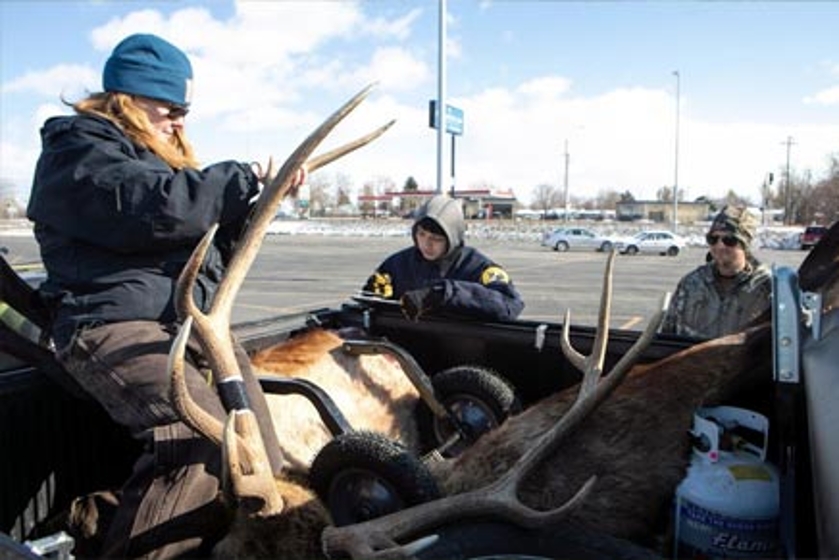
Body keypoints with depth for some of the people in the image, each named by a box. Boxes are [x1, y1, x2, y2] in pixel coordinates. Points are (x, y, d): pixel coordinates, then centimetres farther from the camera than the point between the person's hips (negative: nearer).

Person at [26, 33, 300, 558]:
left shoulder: (158, 153, 26)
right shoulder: (77, 150, -1)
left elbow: (216, 236, 28)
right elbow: (158, 207, -21)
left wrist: (265, 193, 13)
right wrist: (244, 178, -8)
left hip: (194, 323, 9)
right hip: (116, 326, -8)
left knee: (261, 460, -3)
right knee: (207, 446, -29)